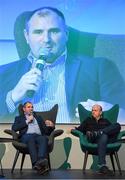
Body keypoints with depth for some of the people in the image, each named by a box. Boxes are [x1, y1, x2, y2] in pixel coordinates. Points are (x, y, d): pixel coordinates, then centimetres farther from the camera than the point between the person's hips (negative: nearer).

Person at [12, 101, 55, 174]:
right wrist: (27, 121, 5)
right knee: (31, 139, -40)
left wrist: (51, 126, 1)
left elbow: (47, 131, 24)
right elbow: (14, 128, 6)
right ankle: (36, 163, -58)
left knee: (44, 138, -36)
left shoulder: (38, 118, 34)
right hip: (26, 136, -2)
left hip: (39, 136, 2)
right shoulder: (19, 118, 27)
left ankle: (41, 160, -59)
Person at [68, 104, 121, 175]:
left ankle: (96, 133, -36)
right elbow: (81, 129, 14)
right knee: (104, 136, -41)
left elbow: (113, 129, 18)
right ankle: (102, 166, -52)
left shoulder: (106, 121, 31)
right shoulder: (88, 120, 29)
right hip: (94, 140, -2)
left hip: (108, 140, 2)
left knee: (117, 125, -22)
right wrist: (74, 128, -6)